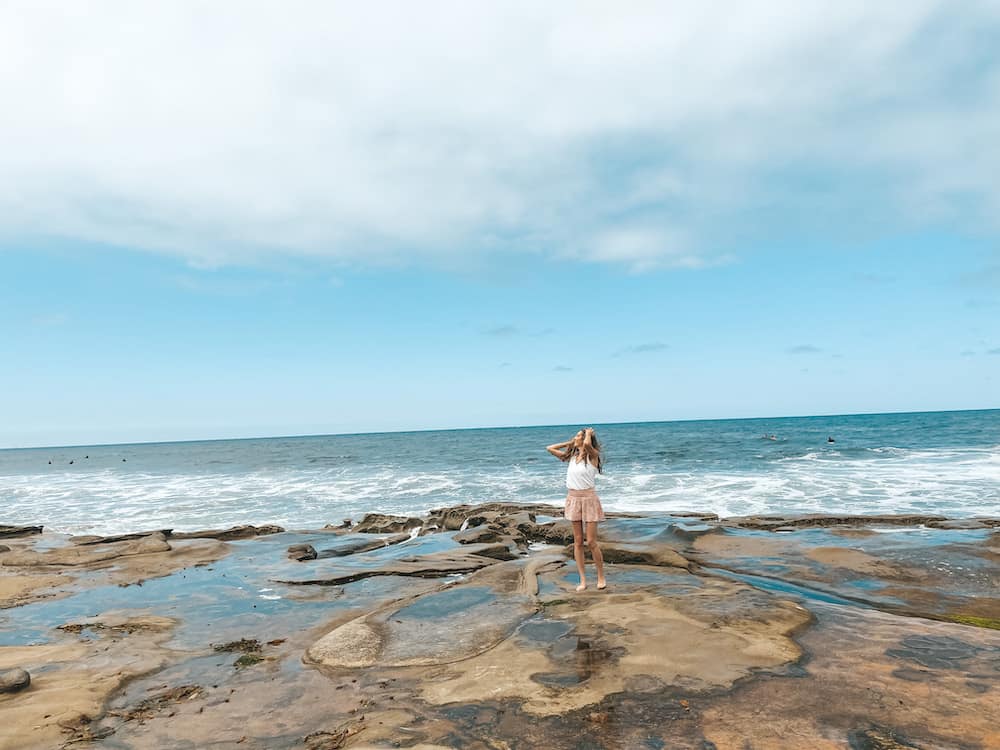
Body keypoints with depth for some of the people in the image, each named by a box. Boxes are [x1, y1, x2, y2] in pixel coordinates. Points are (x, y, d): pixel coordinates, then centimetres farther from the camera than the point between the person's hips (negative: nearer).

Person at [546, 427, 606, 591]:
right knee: (578, 542, 6)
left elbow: (587, 444, -30)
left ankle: (601, 576, 14)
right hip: (573, 499, 6)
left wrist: (589, 434, -10)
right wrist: (569, 442, 12)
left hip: (588, 499, -6)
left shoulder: (592, 455, -7)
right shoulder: (571, 456, 10)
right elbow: (550, 448, 14)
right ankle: (583, 580, 12)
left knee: (591, 542, -3)